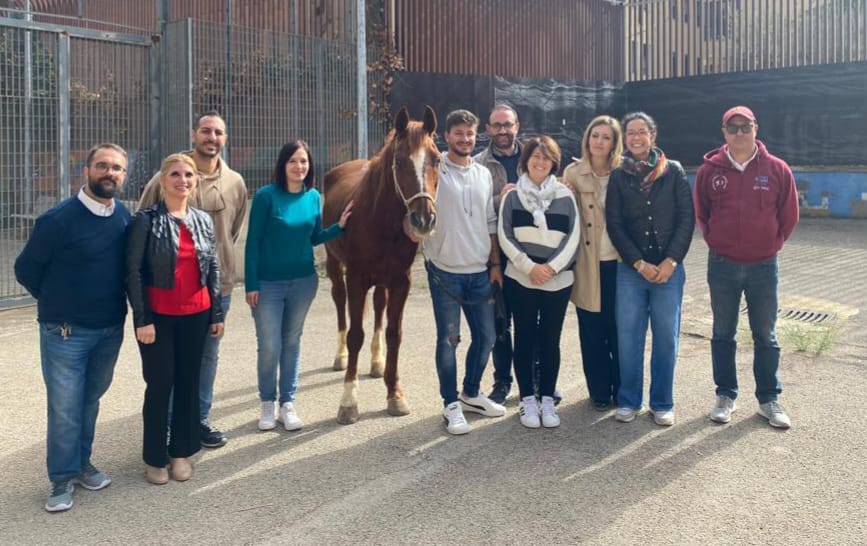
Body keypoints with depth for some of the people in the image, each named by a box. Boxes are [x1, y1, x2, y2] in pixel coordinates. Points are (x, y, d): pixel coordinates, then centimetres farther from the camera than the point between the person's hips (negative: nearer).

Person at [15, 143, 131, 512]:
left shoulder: (125, 217, -1)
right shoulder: (59, 219, -15)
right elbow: (26, 269, -5)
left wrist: (115, 305, 7)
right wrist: (59, 303, 4)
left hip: (111, 329, 5)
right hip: (65, 331, -4)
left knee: (90, 400, 17)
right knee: (65, 407, 1)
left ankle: (82, 464, 32)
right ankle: (62, 479, 15)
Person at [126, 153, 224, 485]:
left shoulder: (203, 220, 7)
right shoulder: (146, 220, -7)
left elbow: (213, 269, 11)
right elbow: (133, 272, -9)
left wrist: (217, 313, 8)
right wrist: (142, 319, -14)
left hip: (195, 314, 4)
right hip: (158, 316, -4)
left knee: (189, 382, 11)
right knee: (160, 384, 2)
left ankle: (181, 451, 25)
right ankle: (154, 457, 18)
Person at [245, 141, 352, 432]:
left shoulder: (313, 197, 1)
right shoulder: (266, 196, -12)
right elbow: (253, 242, -10)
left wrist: (340, 225, -5)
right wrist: (251, 284, -12)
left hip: (304, 281, 4)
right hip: (268, 284, -4)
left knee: (292, 342, 13)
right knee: (269, 346, 1)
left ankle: (287, 403, 25)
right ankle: (267, 402, 22)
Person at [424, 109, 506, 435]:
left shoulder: (484, 174, 10)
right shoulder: (434, 170, -6)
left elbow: (490, 224, 14)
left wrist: (495, 263, 10)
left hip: (480, 272, 5)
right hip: (445, 271, -5)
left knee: (485, 337, 12)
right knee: (448, 340, 2)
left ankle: (471, 394, 32)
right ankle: (451, 404, 18)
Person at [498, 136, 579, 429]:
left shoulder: (565, 196, 4)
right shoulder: (512, 196, 3)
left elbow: (573, 236, -1)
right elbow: (505, 237, -3)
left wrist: (551, 266, -12)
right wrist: (529, 266, -12)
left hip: (558, 280, 1)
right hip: (521, 279, 0)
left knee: (550, 340, 5)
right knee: (525, 338, 5)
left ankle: (547, 399, 16)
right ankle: (527, 399, 15)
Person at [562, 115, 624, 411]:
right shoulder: (573, 173, 2)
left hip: (617, 262, 0)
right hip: (588, 263, 0)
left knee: (619, 328, 6)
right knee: (592, 331, 7)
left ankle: (623, 390, 20)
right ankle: (599, 391, 20)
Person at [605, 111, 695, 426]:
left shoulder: (673, 172, 4)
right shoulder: (619, 177, 5)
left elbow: (687, 218, 0)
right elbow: (614, 224, 1)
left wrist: (671, 261, -9)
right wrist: (639, 263, -8)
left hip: (668, 268, 0)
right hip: (630, 270, 0)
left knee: (666, 337, 2)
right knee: (628, 336, 2)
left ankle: (662, 403, 15)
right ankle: (628, 401, 15)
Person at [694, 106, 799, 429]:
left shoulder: (776, 169, -3)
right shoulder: (709, 170, -1)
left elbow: (788, 215, 6)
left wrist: (770, 245, 5)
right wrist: (717, 243, 6)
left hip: (764, 266, 0)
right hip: (722, 266, 1)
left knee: (765, 336, 8)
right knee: (723, 334, 9)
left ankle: (768, 399, 19)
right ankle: (726, 396, 21)